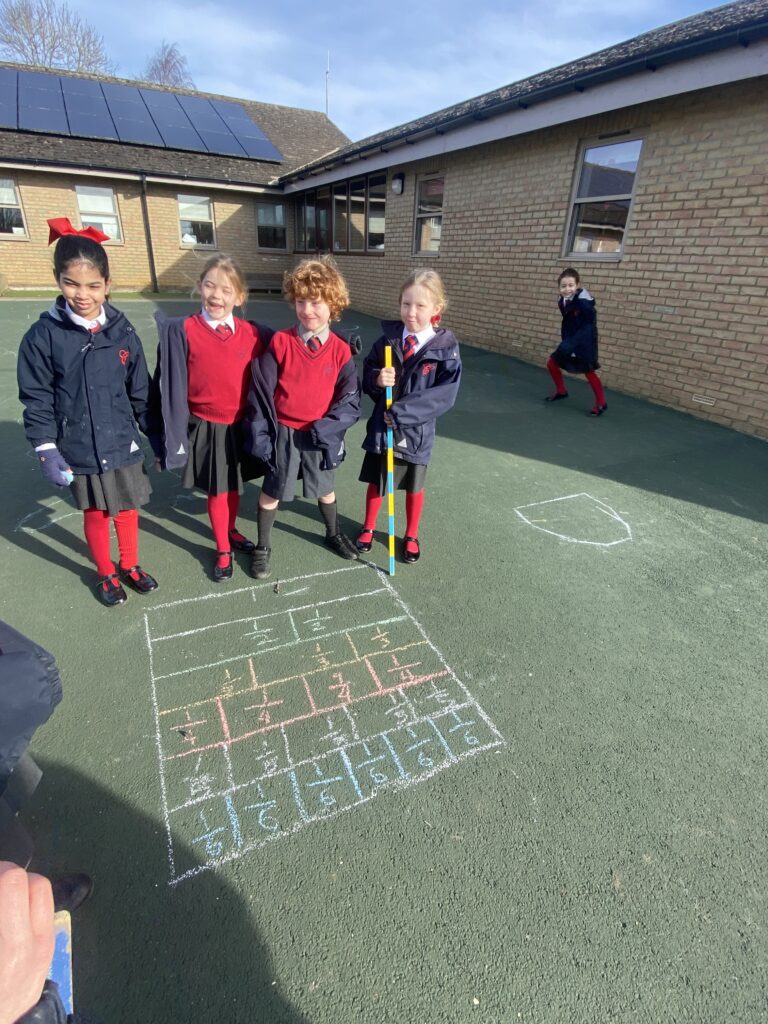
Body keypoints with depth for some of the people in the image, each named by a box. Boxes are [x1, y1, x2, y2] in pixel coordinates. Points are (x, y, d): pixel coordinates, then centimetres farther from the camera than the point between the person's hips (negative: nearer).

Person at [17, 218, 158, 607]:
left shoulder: (123, 332, -3)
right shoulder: (43, 336, -8)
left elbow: (141, 392, 4)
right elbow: (37, 402, -4)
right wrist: (47, 452, -9)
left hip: (124, 444, 1)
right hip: (80, 451, -1)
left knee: (127, 510, 15)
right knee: (96, 515, 14)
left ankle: (130, 566, 39)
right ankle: (105, 575, 36)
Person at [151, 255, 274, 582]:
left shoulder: (253, 334, -5)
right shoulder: (182, 331, -11)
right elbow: (170, 384, -9)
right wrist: (174, 433, -9)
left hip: (242, 427, 2)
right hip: (206, 429, -2)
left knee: (234, 487, 18)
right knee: (216, 492, 9)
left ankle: (231, 531, 44)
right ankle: (223, 550, 29)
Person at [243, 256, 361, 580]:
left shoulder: (340, 349, -6)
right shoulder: (280, 342, -10)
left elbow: (349, 398, -3)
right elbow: (261, 390, -6)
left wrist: (327, 428, -15)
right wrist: (261, 432, -8)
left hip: (321, 435, 1)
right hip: (283, 432, -1)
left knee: (324, 488, 19)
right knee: (272, 491, 11)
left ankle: (333, 533, 43)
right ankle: (262, 547, 30)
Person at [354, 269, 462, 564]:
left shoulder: (446, 348, -12)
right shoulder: (387, 339, -4)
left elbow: (445, 394, -18)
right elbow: (367, 375, 4)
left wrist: (402, 411, -23)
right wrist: (377, 379, -21)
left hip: (417, 430, -2)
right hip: (381, 425, 2)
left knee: (414, 486, 16)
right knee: (376, 481, 16)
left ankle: (411, 535, 37)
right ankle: (368, 527, 39)